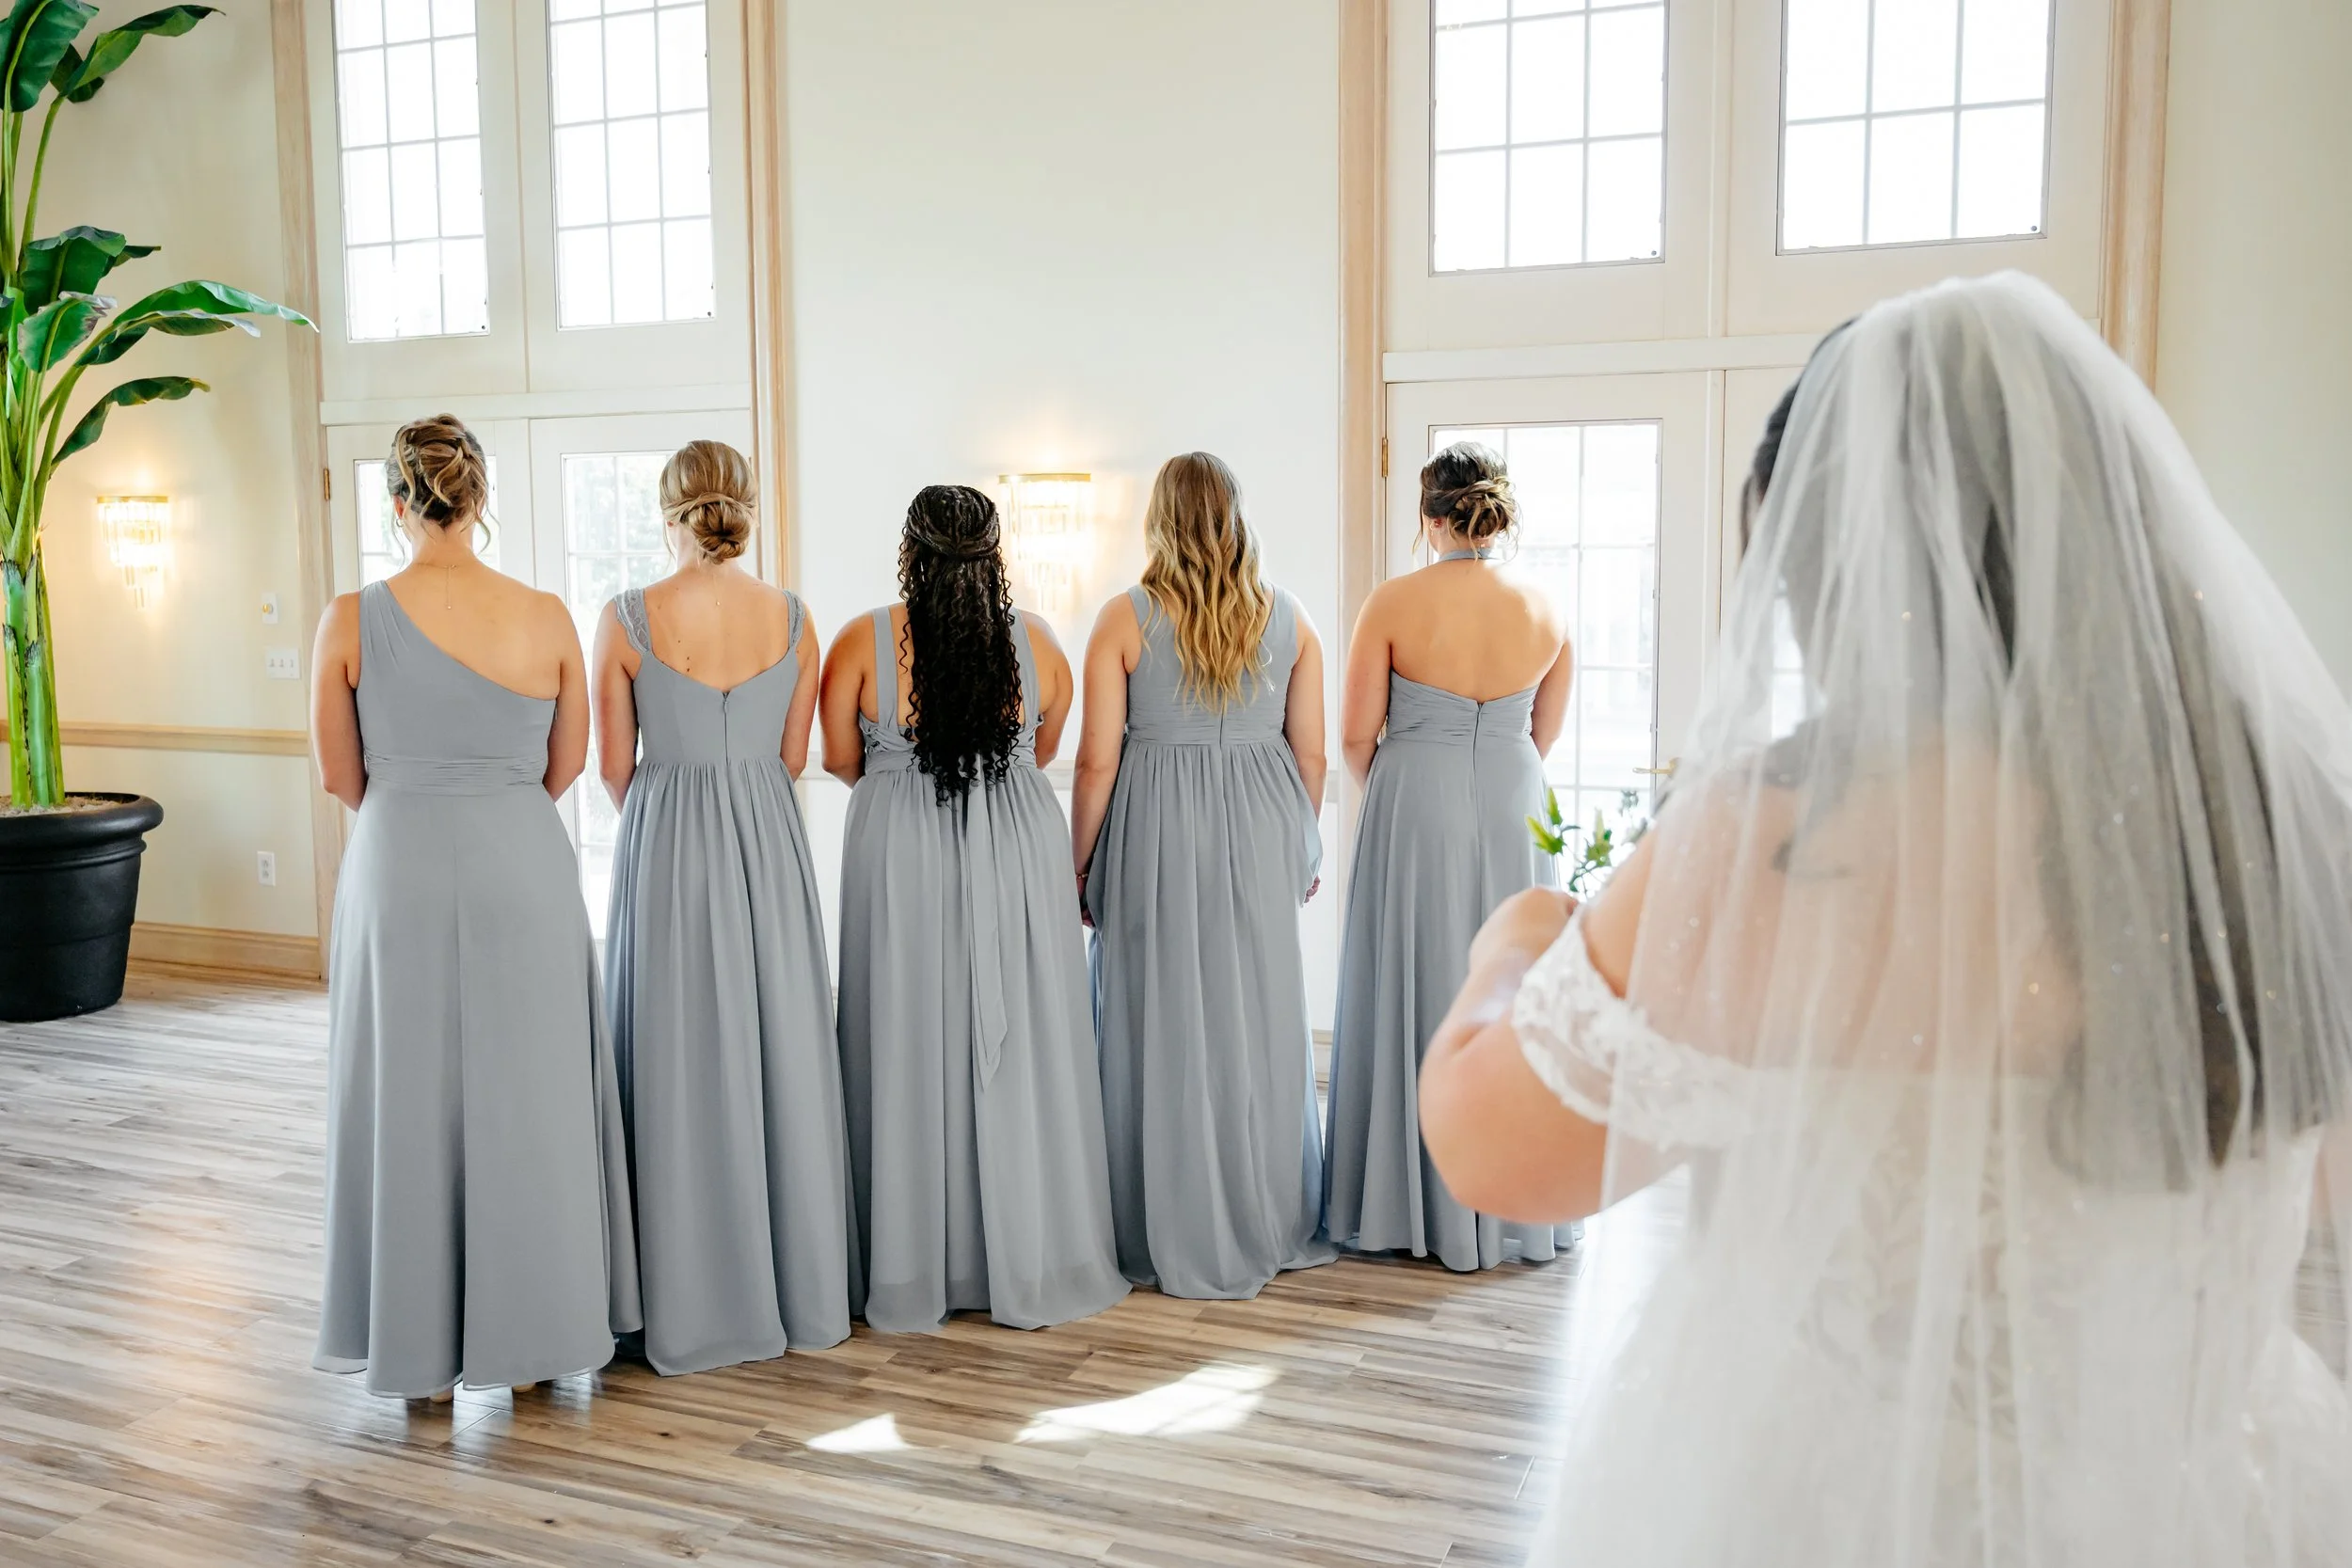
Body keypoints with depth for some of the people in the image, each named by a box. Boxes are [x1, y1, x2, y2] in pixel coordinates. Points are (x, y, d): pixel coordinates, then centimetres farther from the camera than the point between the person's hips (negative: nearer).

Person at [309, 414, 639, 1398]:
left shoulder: (352, 621, -8)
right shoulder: (547, 617, -5)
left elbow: (340, 778, 2)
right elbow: (565, 768, 4)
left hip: (401, 874, -1)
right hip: (523, 873, 1)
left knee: (411, 1105, 10)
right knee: (527, 1102, 11)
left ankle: (422, 1349, 20)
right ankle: (534, 1332, 22)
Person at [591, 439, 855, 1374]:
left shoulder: (628, 620, -8)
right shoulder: (792, 619, -1)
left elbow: (614, 767, 0)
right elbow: (793, 759, 7)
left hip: (667, 845, -2)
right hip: (769, 843, 3)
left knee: (683, 1060, 6)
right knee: (781, 1051, 11)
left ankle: (694, 1305, 14)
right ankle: (801, 1290, 21)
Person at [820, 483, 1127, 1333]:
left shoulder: (865, 641, -7)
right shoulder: (1036, 639, -1)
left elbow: (841, 760, 3)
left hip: (899, 855, -1)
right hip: (1018, 851, 2)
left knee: (910, 1055, 8)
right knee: (1021, 1053, 9)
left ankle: (912, 1278, 16)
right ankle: (1031, 1270, 18)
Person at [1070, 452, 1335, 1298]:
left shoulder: (1125, 618, -7)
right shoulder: (1287, 617, 1)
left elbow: (1097, 760, -9)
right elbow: (1310, 753, 3)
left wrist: (1080, 863, 2)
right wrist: (1298, 846, 17)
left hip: (1157, 832, -3)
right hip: (1260, 829, 3)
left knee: (1166, 1026, 6)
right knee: (1260, 1019, 13)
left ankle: (1182, 1243, 15)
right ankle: (1275, 1227, 26)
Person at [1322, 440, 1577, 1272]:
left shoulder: (1394, 603, -10)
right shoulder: (1545, 611, 0)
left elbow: (1357, 736, -6)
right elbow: (1543, 735, 9)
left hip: (1414, 809, -3)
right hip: (1513, 811, 3)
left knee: (1415, 994, 7)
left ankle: (1413, 1203, 16)